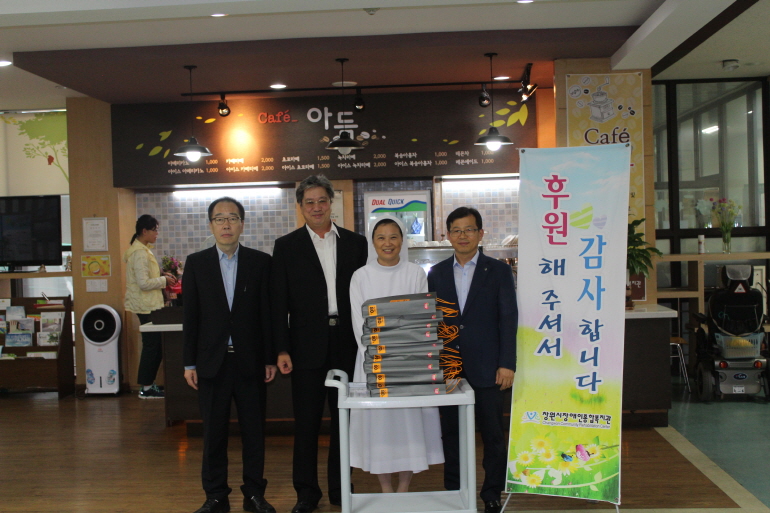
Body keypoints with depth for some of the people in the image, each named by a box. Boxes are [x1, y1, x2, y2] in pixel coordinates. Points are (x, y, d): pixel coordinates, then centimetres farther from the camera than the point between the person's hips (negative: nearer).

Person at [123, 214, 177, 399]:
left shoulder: (141, 249, 13)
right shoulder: (140, 253, -19)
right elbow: (144, 283, -23)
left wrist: (162, 275, 9)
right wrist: (164, 280, -11)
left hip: (148, 304, 10)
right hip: (146, 305, -10)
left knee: (154, 345, 14)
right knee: (152, 345, -2)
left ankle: (148, 384, 21)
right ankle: (146, 388, 7)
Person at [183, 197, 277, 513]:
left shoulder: (261, 262, 1)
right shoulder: (196, 263, 4)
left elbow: (268, 313, 1)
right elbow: (190, 316, 3)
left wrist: (270, 358, -2)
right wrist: (190, 363, 1)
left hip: (250, 361, 0)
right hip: (212, 362, 1)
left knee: (254, 430, 8)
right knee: (213, 432, 9)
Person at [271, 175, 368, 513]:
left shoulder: (355, 243, 7)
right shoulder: (287, 246, 3)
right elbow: (279, 303, 0)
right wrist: (282, 349, -6)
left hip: (347, 344, 2)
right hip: (307, 346, -1)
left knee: (344, 419, 10)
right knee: (306, 421, 6)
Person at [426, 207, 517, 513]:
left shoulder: (498, 271, 1)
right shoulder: (436, 274, 8)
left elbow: (508, 319, -3)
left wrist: (507, 364, -9)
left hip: (485, 369, -2)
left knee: (493, 435, 6)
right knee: (451, 434, 11)